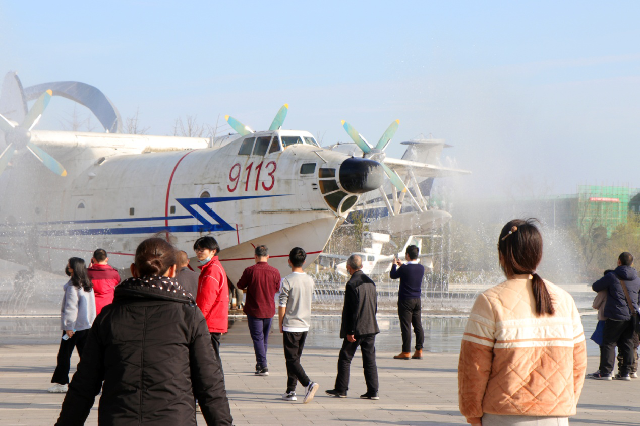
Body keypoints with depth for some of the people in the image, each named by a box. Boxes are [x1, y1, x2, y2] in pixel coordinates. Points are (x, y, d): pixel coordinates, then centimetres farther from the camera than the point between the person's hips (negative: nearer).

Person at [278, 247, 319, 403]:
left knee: (292, 359, -3)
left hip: (291, 326, -6)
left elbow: (282, 305, -12)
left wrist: (280, 324, 1)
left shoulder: (287, 281, -14)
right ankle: (290, 391, 17)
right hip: (305, 325, 6)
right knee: (295, 358, 15)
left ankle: (308, 384, -23)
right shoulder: (310, 281, 4)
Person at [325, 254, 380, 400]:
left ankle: (341, 389, 11)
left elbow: (352, 309, -18)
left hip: (356, 328, -7)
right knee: (370, 360, 7)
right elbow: (375, 307, 13)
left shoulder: (352, 284, -15)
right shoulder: (370, 282, 8)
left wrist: (350, 331, -15)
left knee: (345, 358, 6)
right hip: (371, 328, 7)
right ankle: (373, 391, 5)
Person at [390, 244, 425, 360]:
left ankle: (406, 352, -3)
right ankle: (419, 351, 7)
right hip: (417, 300, 6)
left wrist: (395, 265, 17)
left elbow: (393, 275, -1)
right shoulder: (421, 268, 2)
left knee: (406, 326, -3)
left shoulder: (404, 268, -17)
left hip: (406, 300, -6)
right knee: (418, 325, 8)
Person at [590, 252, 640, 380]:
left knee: (608, 343, 1)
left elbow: (595, 287, 3)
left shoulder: (612, 277, -7)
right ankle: (625, 372, 10)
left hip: (616, 315, -5)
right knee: (627, 344, 10)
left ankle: (605, 372, -3)